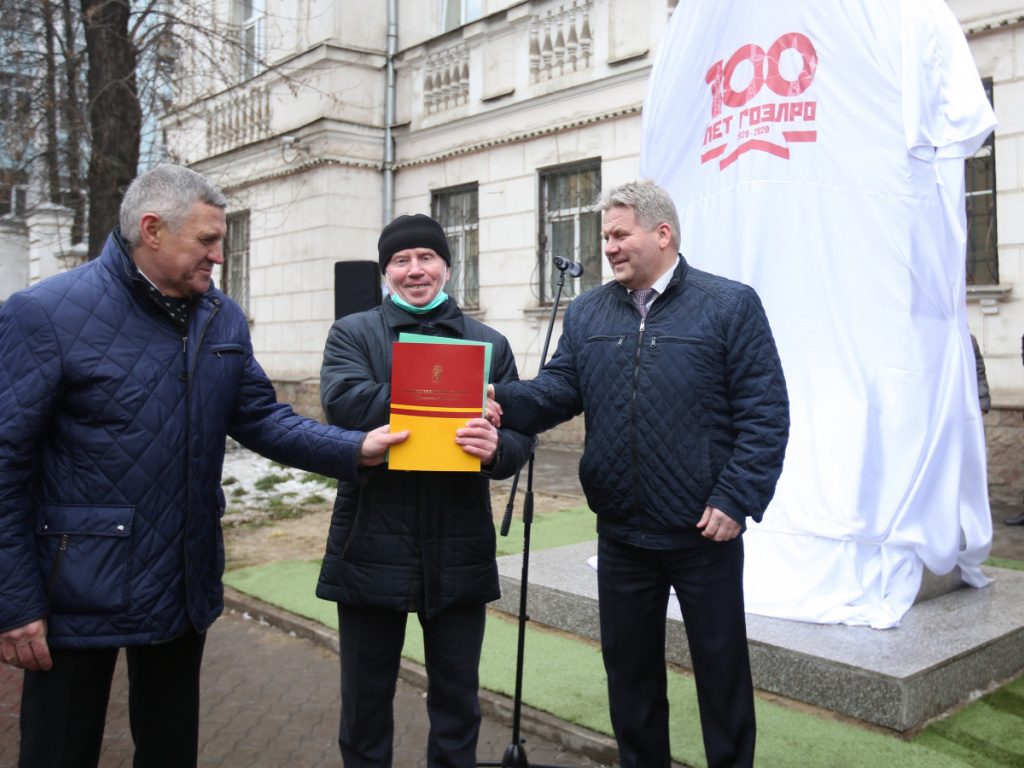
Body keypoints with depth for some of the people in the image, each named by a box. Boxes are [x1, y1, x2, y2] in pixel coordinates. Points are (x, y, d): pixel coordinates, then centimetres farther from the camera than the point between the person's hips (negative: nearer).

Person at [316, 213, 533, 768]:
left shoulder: (490, 344, 8)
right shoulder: (352, 334, 4)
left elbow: (520, 435, 1)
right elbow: (343, 401, -16)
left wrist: (496, 448, -23)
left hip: (459, 553, 1)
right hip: (372, 549, -1)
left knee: (457, 700, 15)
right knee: (365, 698, 14)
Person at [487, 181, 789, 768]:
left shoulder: (731, 306, -6)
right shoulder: (587, 313, 8)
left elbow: (766, 413, -9)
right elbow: (558, 388, 1)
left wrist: (736, 500, -16)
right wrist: (504, 400, -19)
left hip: (704, 534, -4)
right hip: (621, 536, 4)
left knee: (722, 669, 11)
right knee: (629, 669, 18)